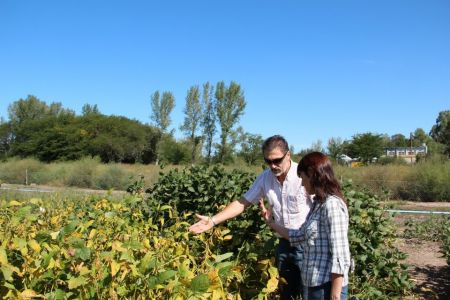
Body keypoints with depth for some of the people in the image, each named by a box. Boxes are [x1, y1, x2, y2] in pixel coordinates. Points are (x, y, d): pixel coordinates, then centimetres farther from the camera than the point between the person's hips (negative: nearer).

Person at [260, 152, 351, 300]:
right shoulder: (319, 204, 9)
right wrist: (270, 223, 21)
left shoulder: (332, 204, -18)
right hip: (317, 284, 9)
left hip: (327, 287, -9)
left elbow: (339, 256, -21)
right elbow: (300, 236, 18)